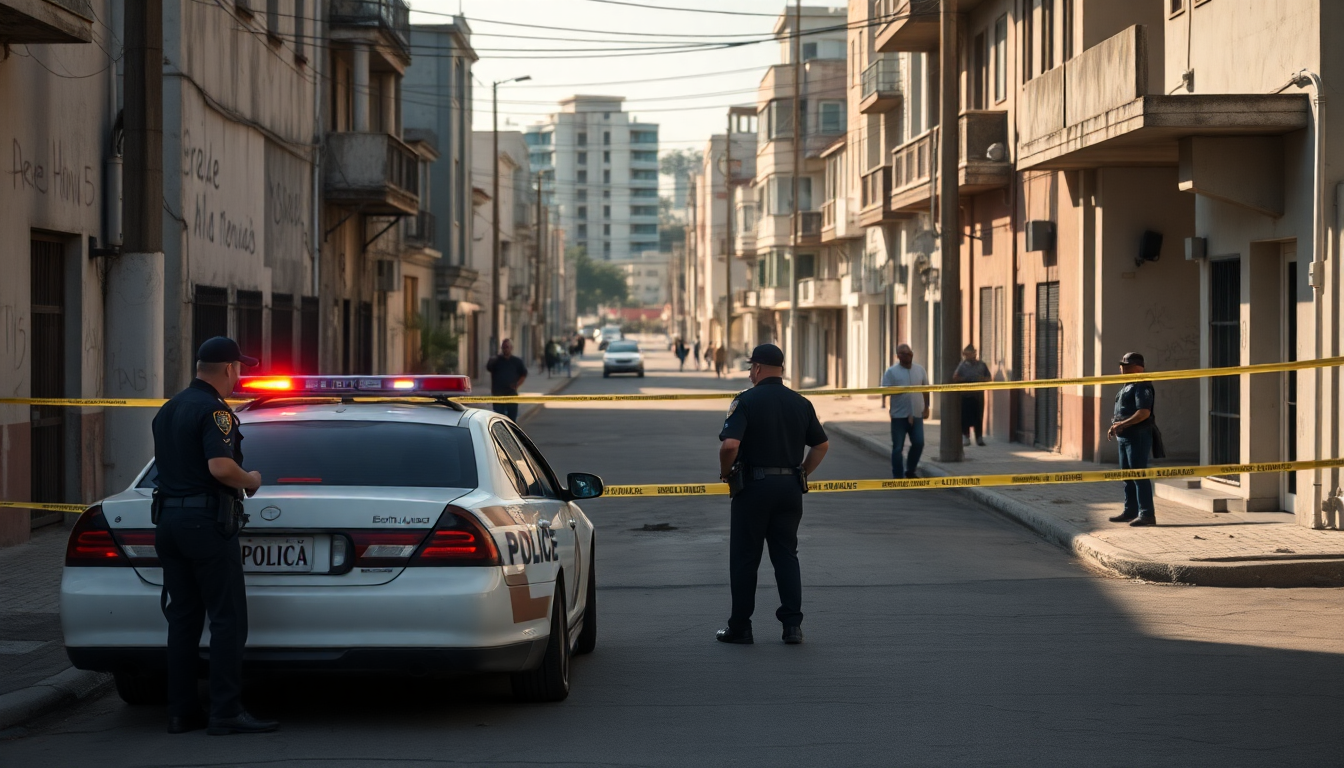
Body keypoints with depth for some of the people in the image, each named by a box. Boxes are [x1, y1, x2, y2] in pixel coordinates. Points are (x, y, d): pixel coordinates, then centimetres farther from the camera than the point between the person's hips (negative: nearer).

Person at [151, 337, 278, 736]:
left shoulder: (168, 410, 16)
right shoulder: (213, 410, -12)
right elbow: (220, 466, -25)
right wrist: (250, 481, -6)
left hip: (168, 519, 9)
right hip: (206, 520, -9)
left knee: (182, 617, 10)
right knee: (227, 619, -5)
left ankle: (181, 711, 11)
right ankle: (226, 712, -8)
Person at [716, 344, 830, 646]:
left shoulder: (746, 401, -10)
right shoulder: (800, 403, 6)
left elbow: (730, 444, -21)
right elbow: (821, 445, 13)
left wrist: (725, 472, -4)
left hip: (753, 485, -4)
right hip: (790, 488, 4)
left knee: (744, 558, 5)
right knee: (786, 555, 11)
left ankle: (740, 627, 10)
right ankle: (792, 624, 5)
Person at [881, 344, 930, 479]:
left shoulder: (920, 369, 8)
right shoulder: (891, 372, -4)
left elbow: (925, 389, 14)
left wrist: (926, 408, 9)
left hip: (917, 414, 3)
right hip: (899, 415, -3)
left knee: (919, 443, 1)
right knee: (898, 447, 0)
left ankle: (910, 471, 21)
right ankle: (898, 477, 8)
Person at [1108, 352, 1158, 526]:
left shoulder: (1142, 386, -14)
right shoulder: (1128, 386, 19)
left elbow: (1144, 412, -25)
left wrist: (1123, 424, -29)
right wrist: (1115, 426, 13)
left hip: (1138, 436, -11)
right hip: (1125, 437, 11)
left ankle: (1147, 514, -10)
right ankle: (1130, 511, 24)